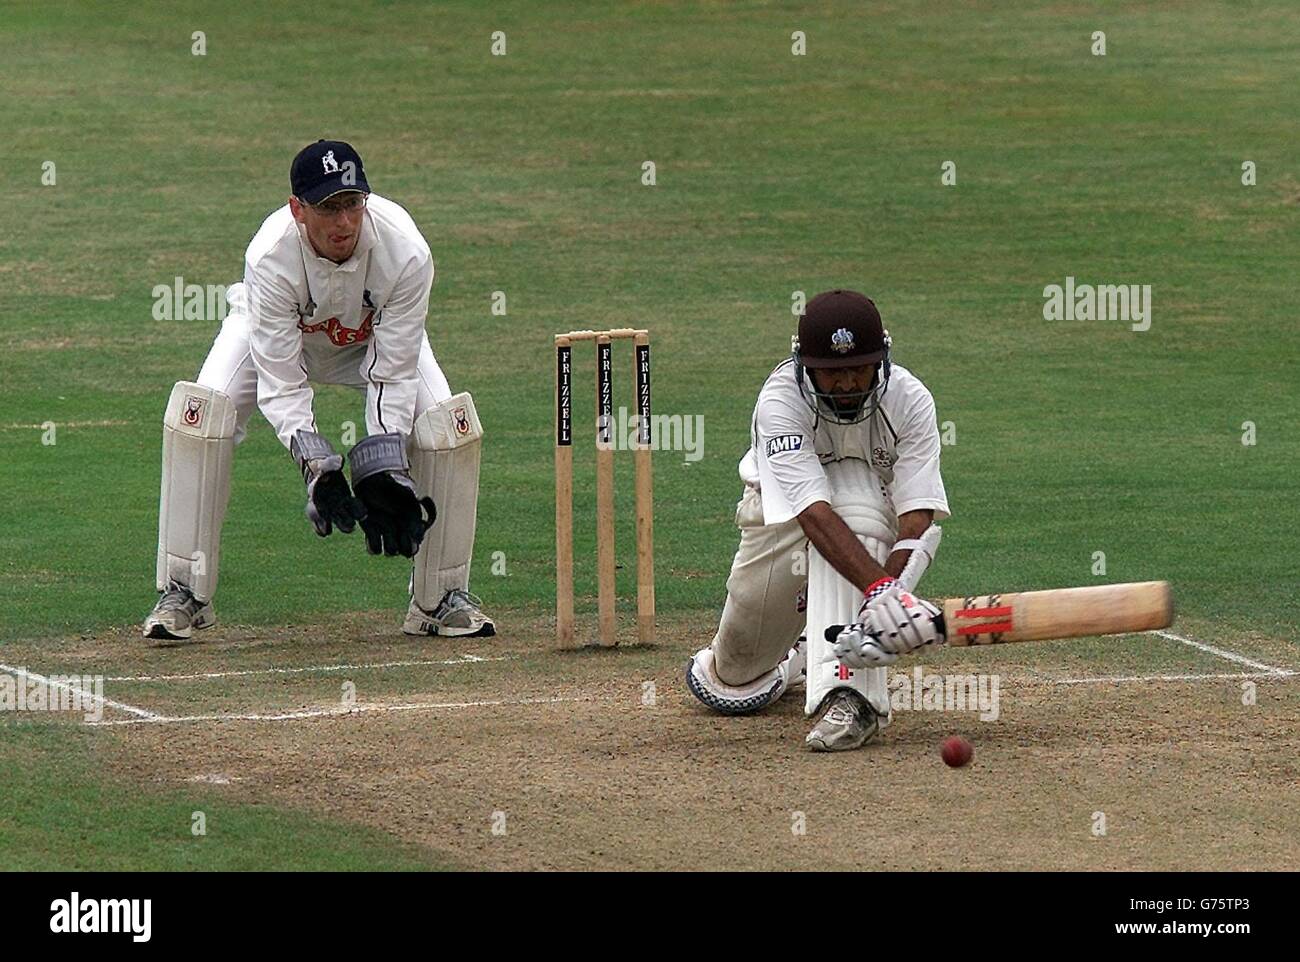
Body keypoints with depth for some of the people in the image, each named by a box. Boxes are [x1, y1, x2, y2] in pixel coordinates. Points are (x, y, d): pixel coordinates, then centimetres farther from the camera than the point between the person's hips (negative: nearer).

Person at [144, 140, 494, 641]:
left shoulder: (406, 253, -35)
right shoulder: (269, 256, -38)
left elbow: (393, 375, -27)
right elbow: (280, 384, -33)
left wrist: (383, 472, -36)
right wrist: (317, 467, -45)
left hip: (374, 335, 1)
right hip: (277, 333, -1)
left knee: (447, 421, -20)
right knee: (200, 412, -25)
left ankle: (442, 598, -3)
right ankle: (182, 595, -13)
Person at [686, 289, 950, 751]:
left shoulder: (910, 400, -26)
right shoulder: (781, 400, -32)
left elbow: (917, 519, -32)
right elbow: (815, 515, -44)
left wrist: (891, 596, -50)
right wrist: (879, 589, -58)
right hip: (780, 513, 1)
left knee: (853, 500, -38)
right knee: (735, 682, 0)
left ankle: (849, 694, -43)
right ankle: (794, 655, 40)